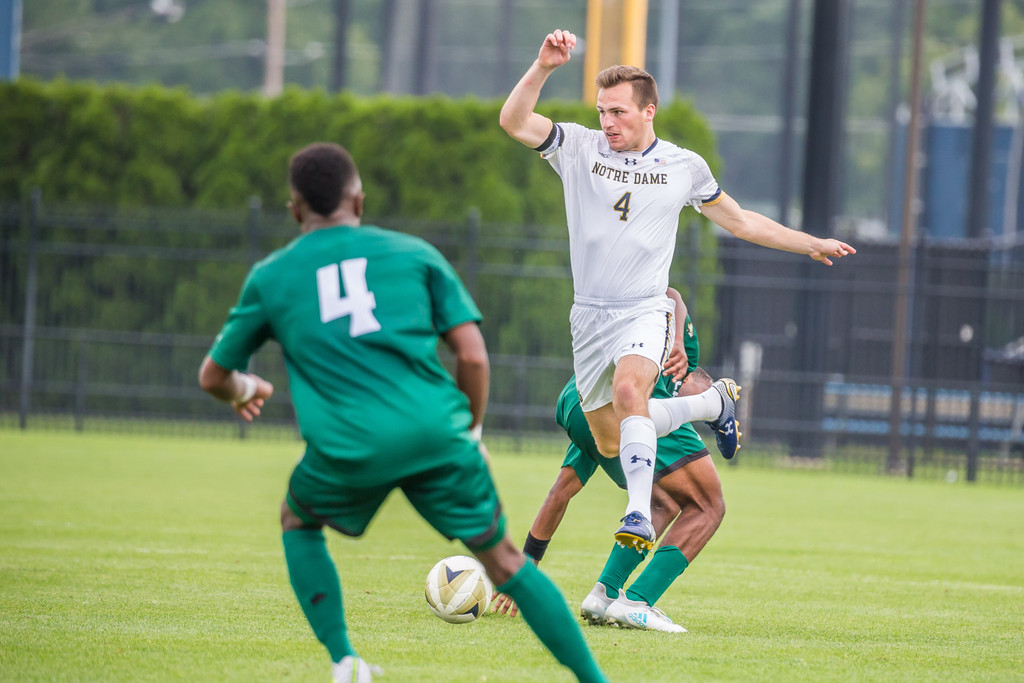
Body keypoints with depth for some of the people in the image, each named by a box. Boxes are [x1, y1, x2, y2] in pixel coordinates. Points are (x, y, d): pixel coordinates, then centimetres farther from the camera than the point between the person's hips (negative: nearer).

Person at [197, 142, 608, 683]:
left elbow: (213, 376, 25)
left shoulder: (269, 277, 16)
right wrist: (472, 426, 24)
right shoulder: (414, 253, 14)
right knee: (502, 558, 13)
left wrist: (241, 391, 48)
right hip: (436, 435, 0)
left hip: (347, 450, 0)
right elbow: (473, 357, 7)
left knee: (298, 521, 30)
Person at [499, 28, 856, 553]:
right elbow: (513, 121, -10)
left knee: (629, 391, -34)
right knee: (609, 443, 8)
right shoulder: (579, 148, 3)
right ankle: (712, 404, 32)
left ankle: (639, 513, -39)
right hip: (590, 314, 3)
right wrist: (543, 68, -24)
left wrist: (812, 245, 19)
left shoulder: (684, 166, 5)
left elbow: (740, 222, 18)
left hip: (644, 312, -3)